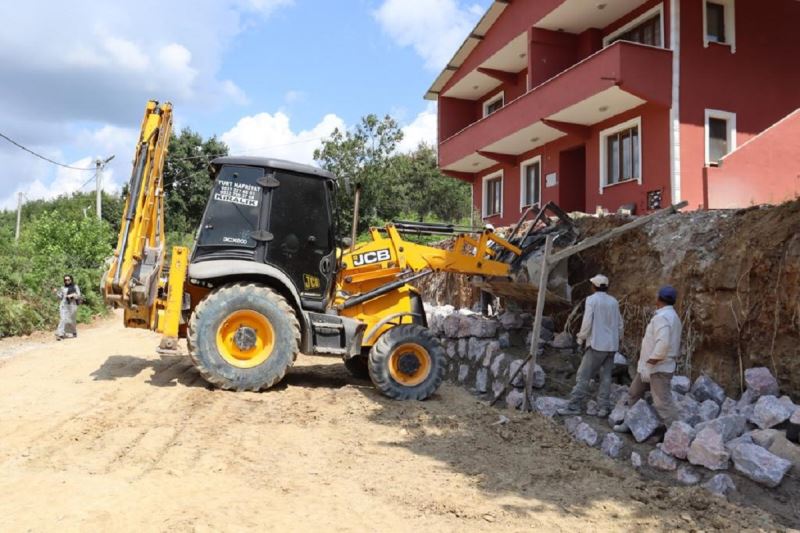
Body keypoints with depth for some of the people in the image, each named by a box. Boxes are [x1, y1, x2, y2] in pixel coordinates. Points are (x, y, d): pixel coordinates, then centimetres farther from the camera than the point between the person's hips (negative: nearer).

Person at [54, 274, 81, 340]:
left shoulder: (75, 287, 5)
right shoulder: (63, 288, 12)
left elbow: (78, 296, -2)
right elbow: (60, 297, 12)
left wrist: (72, 295, -19)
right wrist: (56, 292, -4)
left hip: (72, 305, -1)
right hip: (64, 305, 1)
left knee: (72, 320, 9)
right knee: (63, 319, -12)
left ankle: (74, 333, 28)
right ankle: (60, 334, -19)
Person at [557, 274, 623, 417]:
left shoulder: (591, 300, -8)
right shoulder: (614, 302, 9)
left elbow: (587, 322, -13)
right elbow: (619, 324, 13)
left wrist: (581, 339, 1)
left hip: (597, 344, -6)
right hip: (611, 346, 6)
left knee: (583, 376, -4)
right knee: (606, 377, 8)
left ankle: (574, 406, -5)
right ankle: (603, 407, 7)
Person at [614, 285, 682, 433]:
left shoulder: (662, 317, -19)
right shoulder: (672, 316, 15)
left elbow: (663, 343, -31)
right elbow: (674, 344, 19)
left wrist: (653, 359, -22)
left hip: (658, 368, -11)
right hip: (649, 367, 11)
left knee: (663, 402, -9)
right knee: (634, 394, 18)